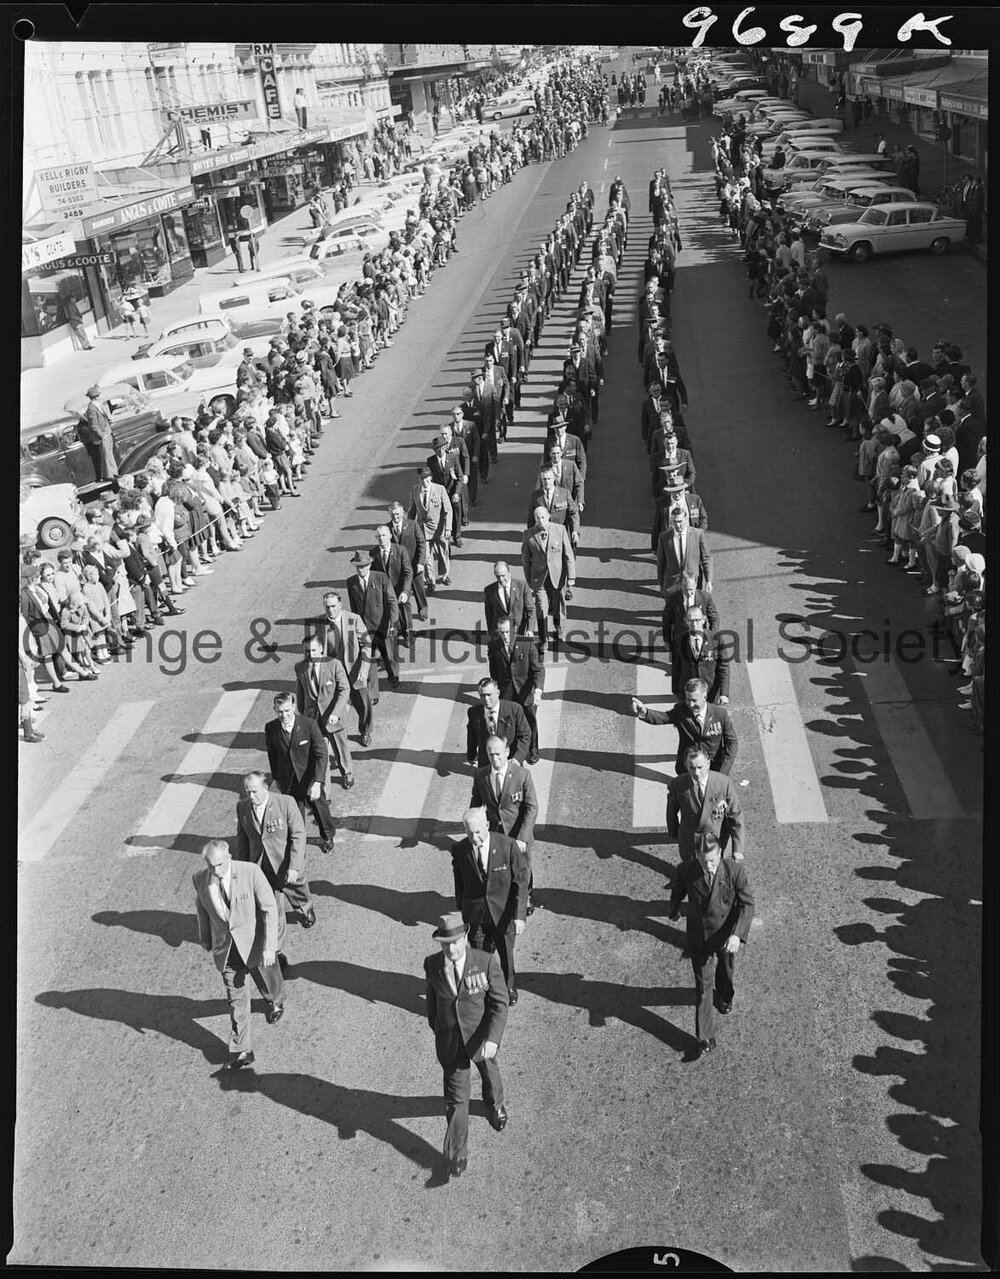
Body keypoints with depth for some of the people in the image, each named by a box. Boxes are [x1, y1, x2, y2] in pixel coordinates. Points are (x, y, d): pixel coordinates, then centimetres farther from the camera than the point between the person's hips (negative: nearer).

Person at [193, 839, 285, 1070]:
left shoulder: (251, 872, -23)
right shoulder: (200, 879, -12)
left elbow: (269, 909, -17)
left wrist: (269, 946, -20)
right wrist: (205, 939, 19)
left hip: (254, 945, -1)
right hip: (225, 949, 2)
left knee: (268, 985, 21)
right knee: (236, 999, 7)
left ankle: (275, 1002, 57)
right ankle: (240, 1050, 20)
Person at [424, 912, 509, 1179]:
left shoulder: (487, 962, -24)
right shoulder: (432, 965, -16)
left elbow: (500, 1004, -20)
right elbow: (432, 999, 2)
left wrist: (493, 1039, -31)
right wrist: (436, 1029, 14)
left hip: (481, 1035, 0)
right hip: (449, 1041, 0)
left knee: (489, 1073, 28)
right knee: (456, 1096, 5)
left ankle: (495, 1105, 61)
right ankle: (457, 1155, 21)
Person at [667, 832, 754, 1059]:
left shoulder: (735, 870, -25)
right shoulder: (686, 870, -21)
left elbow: (747, 904, -19)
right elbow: (678, 889, 1)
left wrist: (737, 934, -32)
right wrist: (673, 909, 21)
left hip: (727, 936, 1)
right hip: (699, 937, 0)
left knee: (726, 971, 27)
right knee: (702, 986, 5)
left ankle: (724, 996, 61)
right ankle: (705, 1039, 15)